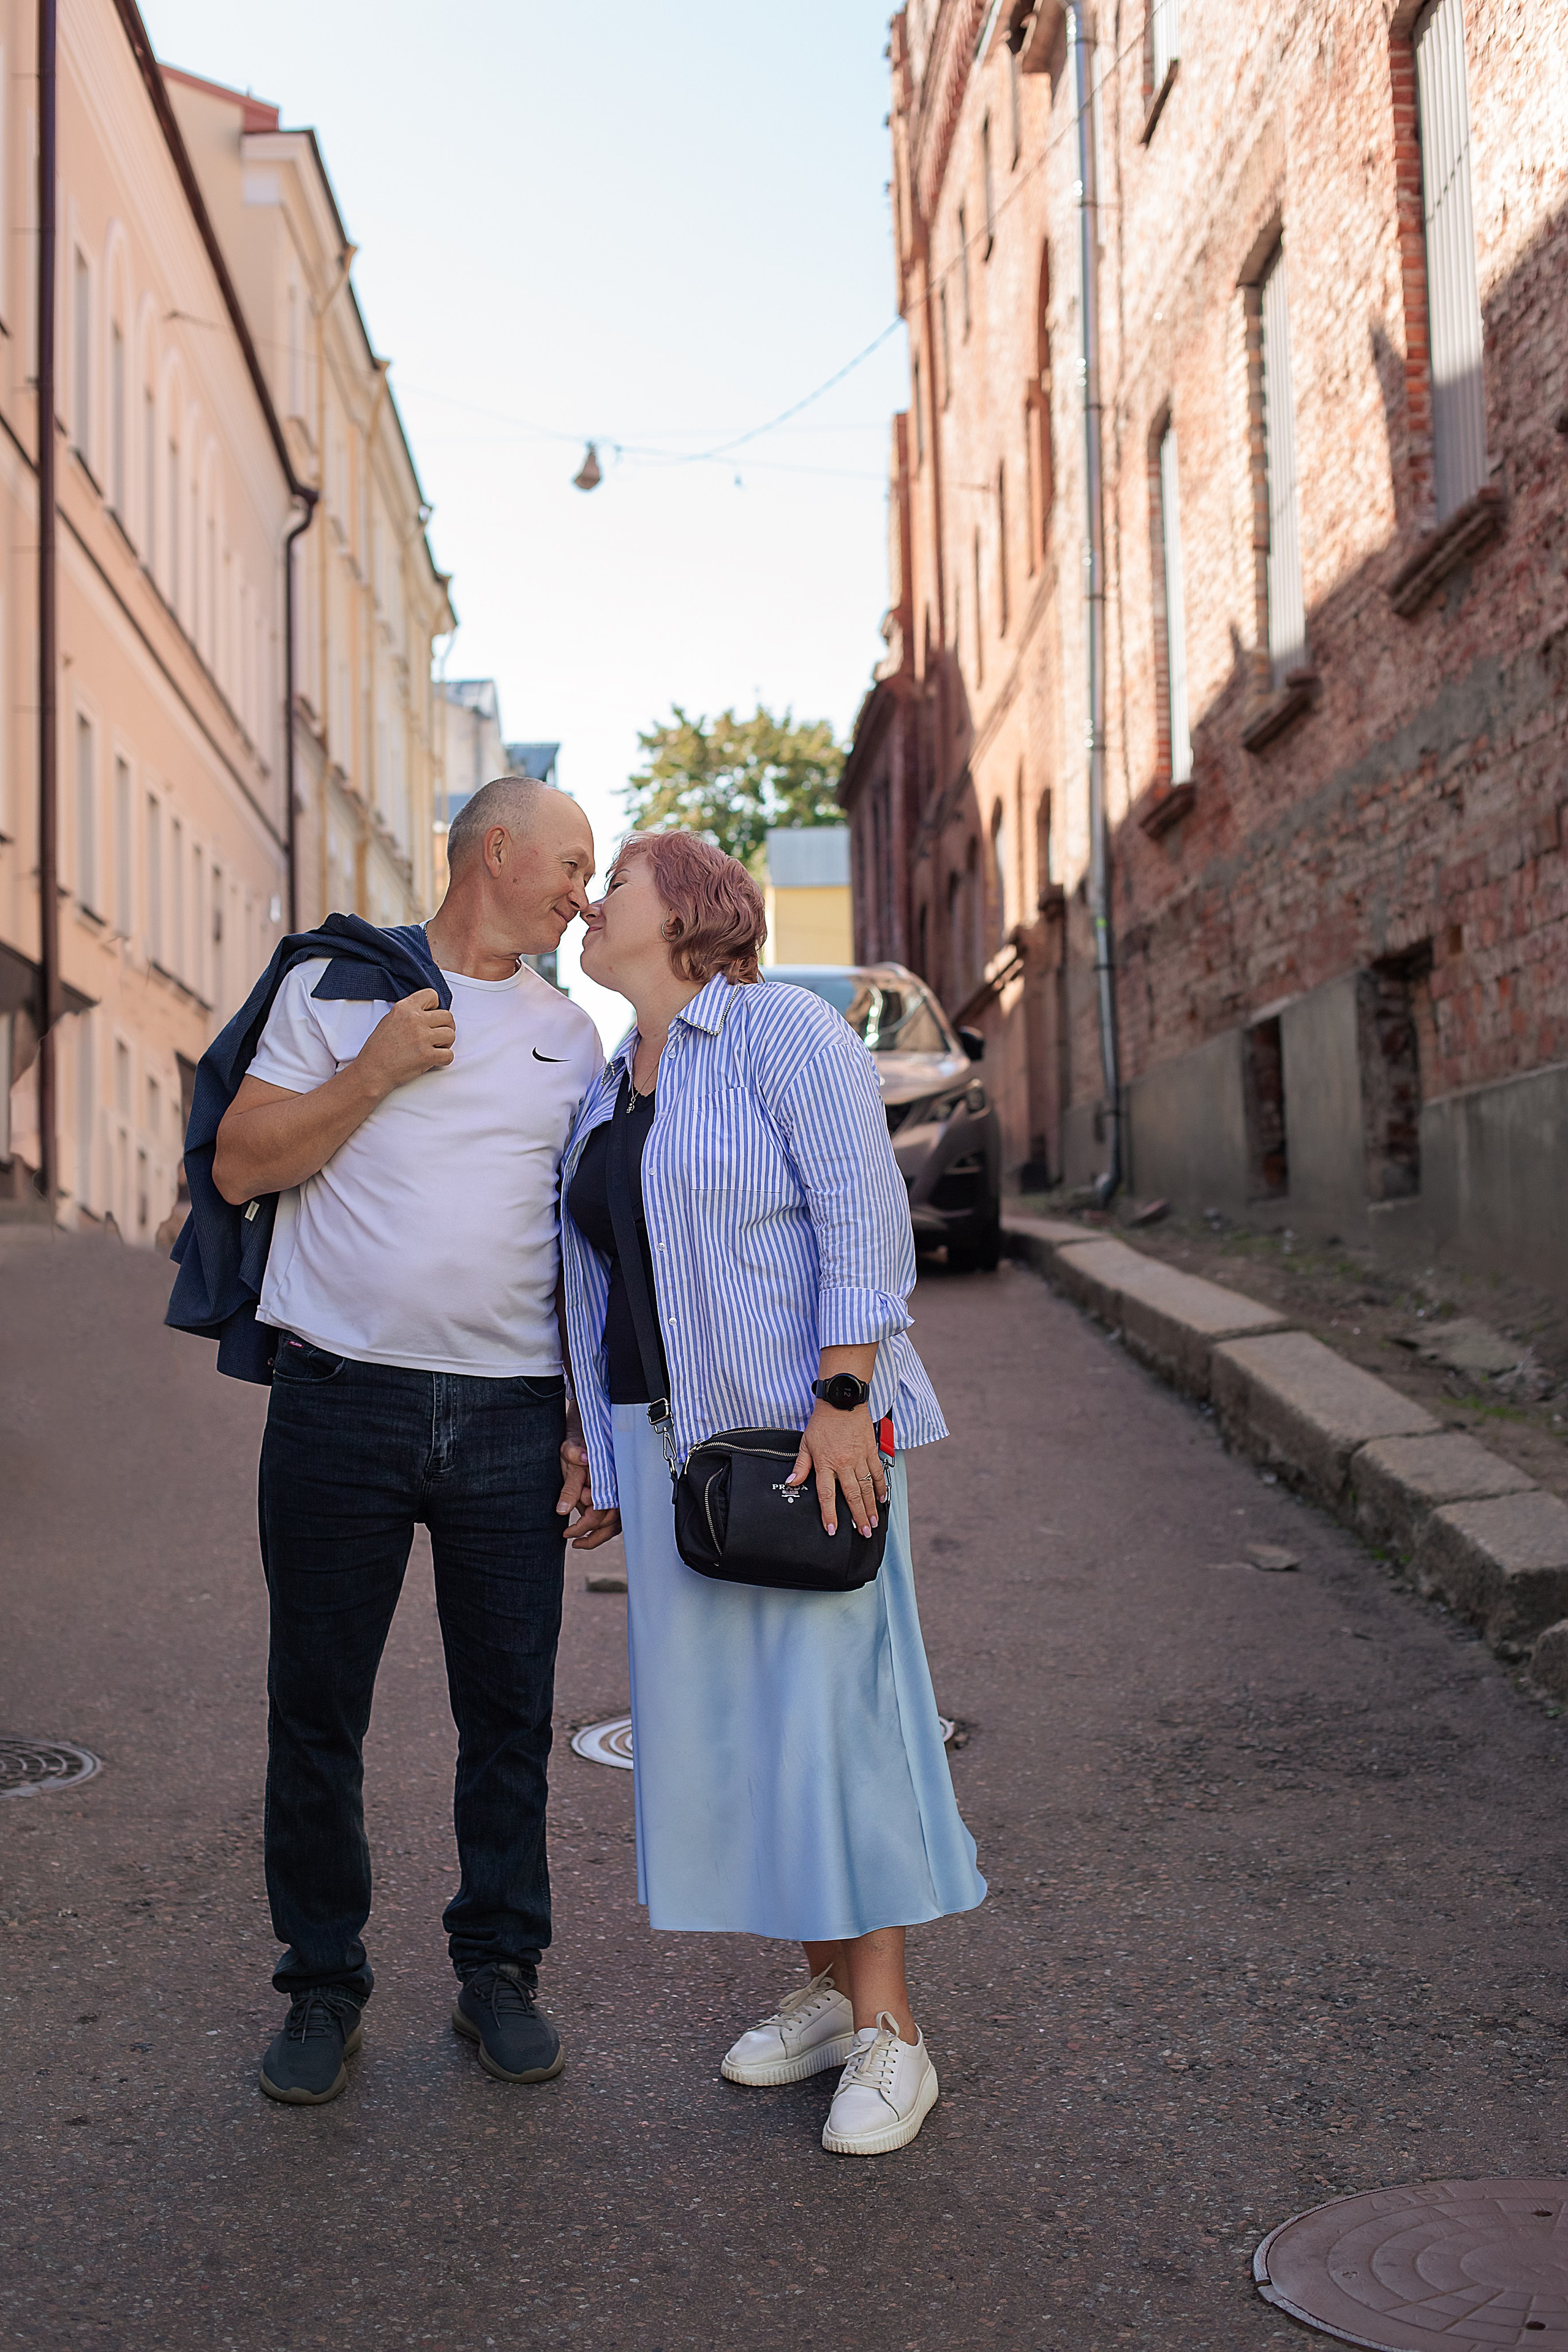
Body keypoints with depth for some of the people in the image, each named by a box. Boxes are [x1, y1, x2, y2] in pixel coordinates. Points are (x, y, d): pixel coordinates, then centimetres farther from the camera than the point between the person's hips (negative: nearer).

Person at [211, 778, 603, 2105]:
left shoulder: (569, 1036, 14)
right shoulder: (335, 987, 5)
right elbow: (239, 1166, 0)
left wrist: (591, 1424, 7)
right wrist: (375, 1071, -10)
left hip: (511, 1418, 3)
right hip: (341, 1400, -2)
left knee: (511, 1711, 6)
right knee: (316, 1712, 5)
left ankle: (499, 1968, 22)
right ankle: (324, 1986, 20)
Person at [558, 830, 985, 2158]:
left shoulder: (780, 1030, -8)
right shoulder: (608, 1098, 15)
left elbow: (862, 1212, -16)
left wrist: (843, 1401, -23)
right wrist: (605, 1464, 16)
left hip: (804, 1427, -8)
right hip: (669, 1437, 8)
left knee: (830, 1702, -7)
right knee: (723, 1708, 8)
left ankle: (890, 2036, 2)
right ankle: (825, 1991, 21)